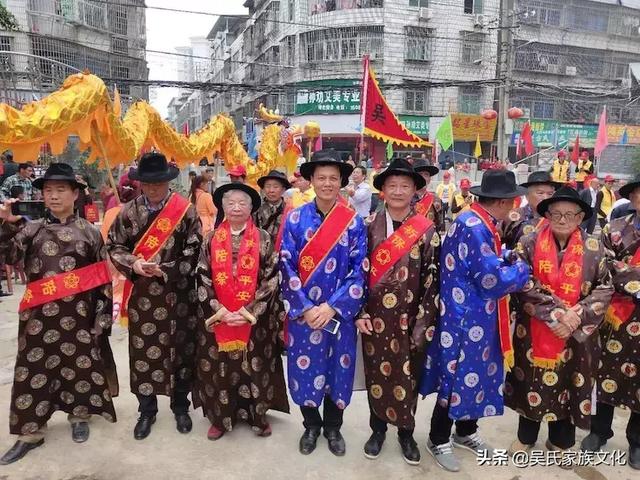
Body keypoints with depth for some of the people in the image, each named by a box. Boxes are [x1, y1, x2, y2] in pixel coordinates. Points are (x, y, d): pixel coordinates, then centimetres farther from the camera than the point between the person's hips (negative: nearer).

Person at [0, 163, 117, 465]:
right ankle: (31, 431, 21)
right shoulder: (32, 229, 5)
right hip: (39, 314, 1)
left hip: (78, 313, -1)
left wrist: (102, 314, -3)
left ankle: (79, 416, 33)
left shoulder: (88, 231, 1)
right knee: (34, 368, 6)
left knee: (79, 364, 11)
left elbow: (103, 276, 1)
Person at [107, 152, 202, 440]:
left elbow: (194, 252, -7)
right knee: (142, 351, 9)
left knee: (180, 348, 9)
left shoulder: (186, 210, -5)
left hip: (177, 294, -2)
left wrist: (165, 270, -18)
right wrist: (132, 264, -13)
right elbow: (114, 246, 6)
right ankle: (147, 410, 27)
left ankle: (180, 407, 28)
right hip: (141, 294, 2)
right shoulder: (128, 212, 2)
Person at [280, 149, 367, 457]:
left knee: (337, 370, 11)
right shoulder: (295, 218, -3)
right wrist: (306, 308, -13)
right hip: (303, 312, 0)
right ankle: (311, 426, 35)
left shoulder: (353, 222, -3)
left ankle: (333, 428, 35)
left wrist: (331, 307, -15)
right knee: (304, 370, 10)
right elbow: (286, 267, -5)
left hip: (340, 313, 0)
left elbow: (360, 271, -6)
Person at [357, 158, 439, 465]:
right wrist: (361, 312, -5)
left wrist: (424, 324, -10)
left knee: (407, 378, 12)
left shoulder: (427, 230, -4)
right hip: (375, 317, 1)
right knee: (376, 375, 13)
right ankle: (378, 429, 35)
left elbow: (432, 279, -6)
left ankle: (406, 433, 34)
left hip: (410, 320, -1)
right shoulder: (370, 227, 0)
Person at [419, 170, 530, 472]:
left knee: (476, 375, 21)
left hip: (480, 319, 10)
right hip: (465, 320, -10)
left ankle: (466, 432, 40)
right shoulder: (472, 226, -23)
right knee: (458, 379, 4)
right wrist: (522, 268, -7)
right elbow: (494, 280, -24)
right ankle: (438, 441, 24)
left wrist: (510, 259, -1)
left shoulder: (481, 225, 9)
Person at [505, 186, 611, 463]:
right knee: (532, 383, 12)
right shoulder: (529, 243, -7)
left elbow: (605, 288, -1)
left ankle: (560, 441, 36)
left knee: (568, 386, 14)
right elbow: (523, 284, -14)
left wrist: (578, 315, -16)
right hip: (533, 333, -1)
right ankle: (526, 436, 34)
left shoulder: (593, 248, -2)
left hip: (577, 335, 1)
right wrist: (555, 312, -21)